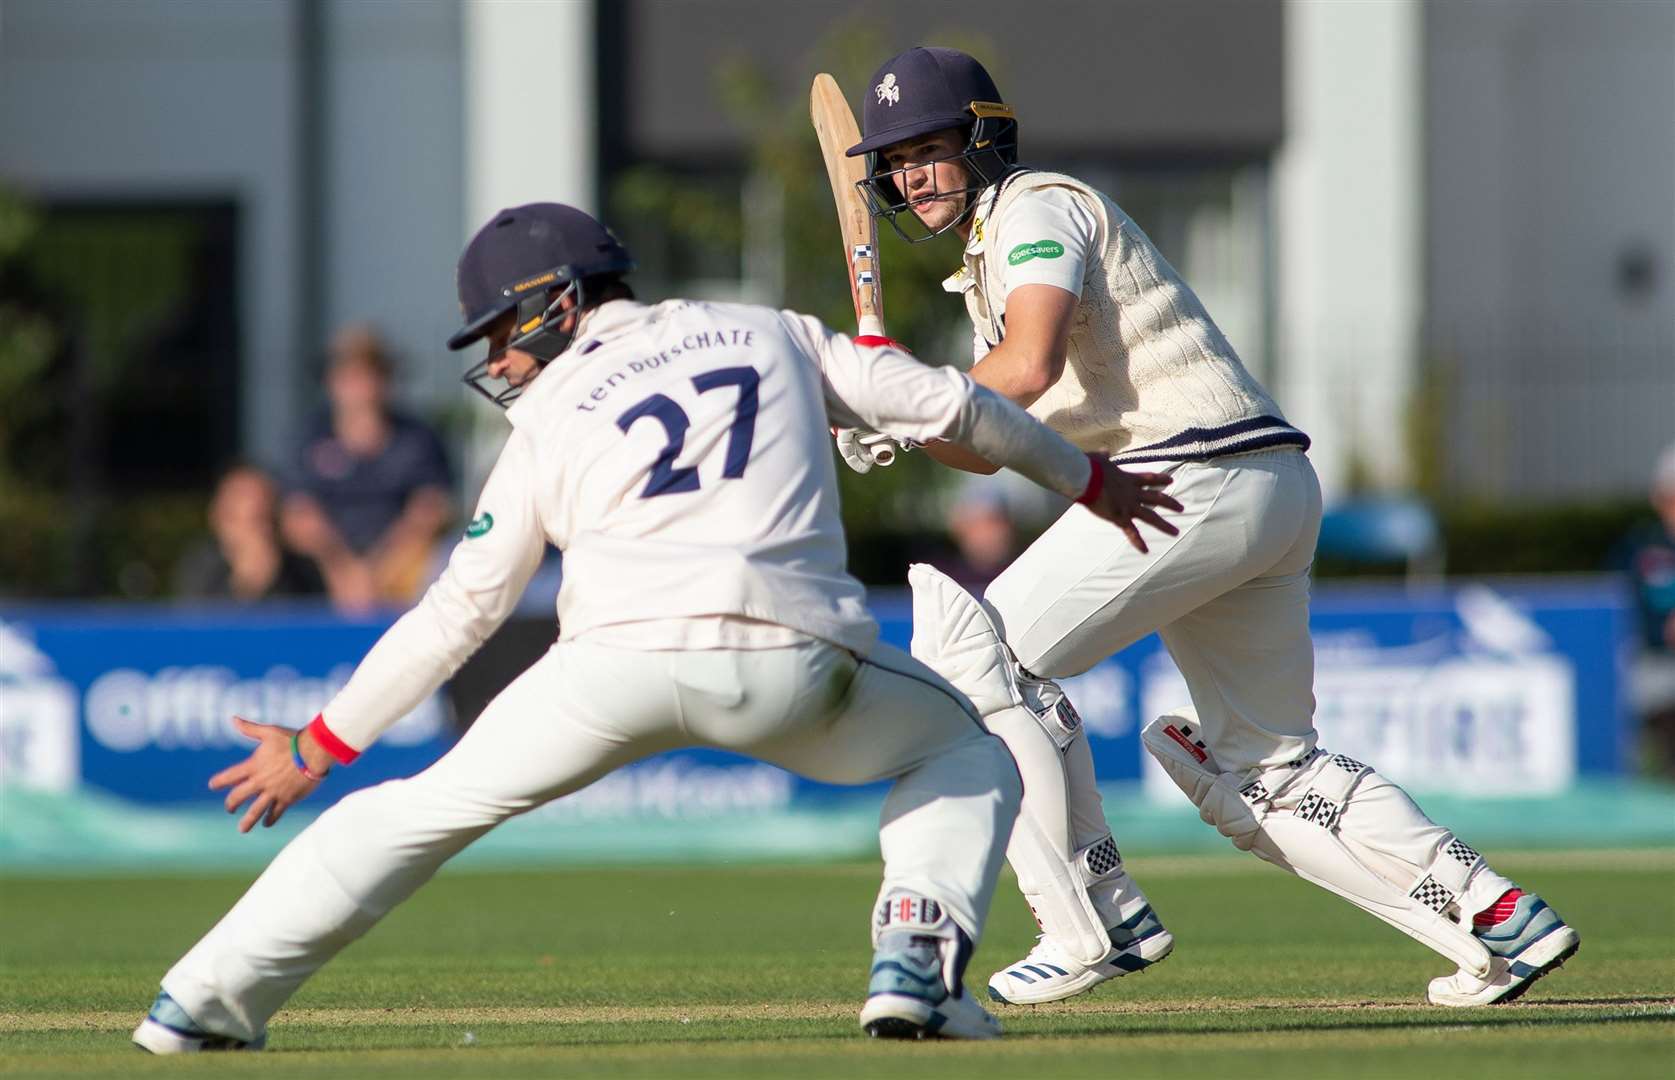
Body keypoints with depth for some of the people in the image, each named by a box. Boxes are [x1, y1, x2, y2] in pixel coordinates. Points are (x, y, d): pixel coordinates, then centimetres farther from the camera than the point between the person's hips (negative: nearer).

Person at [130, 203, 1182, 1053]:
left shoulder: (550, 419, 21)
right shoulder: (770, 335, 26)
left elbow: (461, 612, 19)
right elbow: (944, 402, 24)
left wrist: (320, 747, 27)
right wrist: (1085, 479, 39)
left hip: (620, 661, -1)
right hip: (790, 662, 1)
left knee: (421, 812, 16)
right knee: (967, 752, 27)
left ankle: (206, 1000, 8)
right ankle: (919, 966, 2)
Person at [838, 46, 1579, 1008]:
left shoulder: (1035, 208, -3)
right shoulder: (987, 255, 27)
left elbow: (1029, 366, -20)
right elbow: (987, 444, 25)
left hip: (1195, 478, -10)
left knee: (983, 659, -7)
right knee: (1265, 768, 13)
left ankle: (1097, 921, -8)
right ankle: (1499, 920, 8)